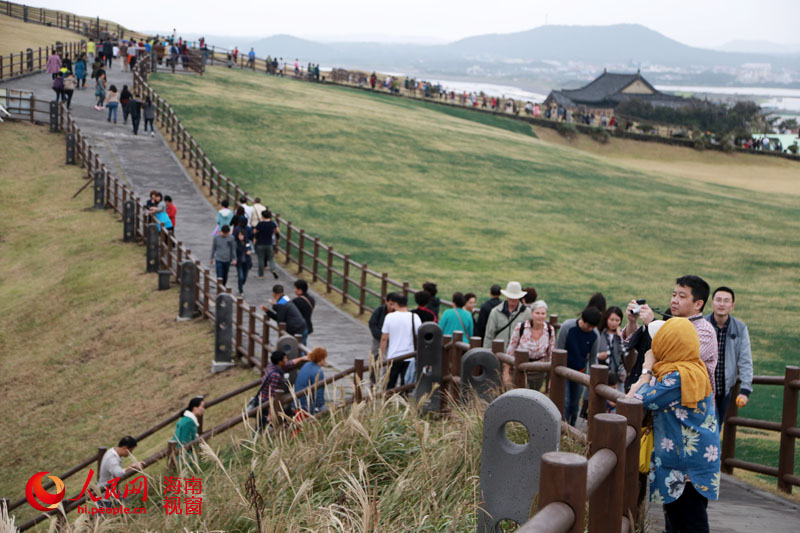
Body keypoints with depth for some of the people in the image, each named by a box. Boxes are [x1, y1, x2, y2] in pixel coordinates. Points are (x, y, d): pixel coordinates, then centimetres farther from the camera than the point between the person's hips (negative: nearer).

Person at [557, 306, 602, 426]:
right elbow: (558, 351, -13)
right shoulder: (567, 327, -21)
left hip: (580, 371, 3)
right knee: (565, 402, -12)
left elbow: (593, 358, 2)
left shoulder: (595, 335, -11)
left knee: (575, 403, 9)